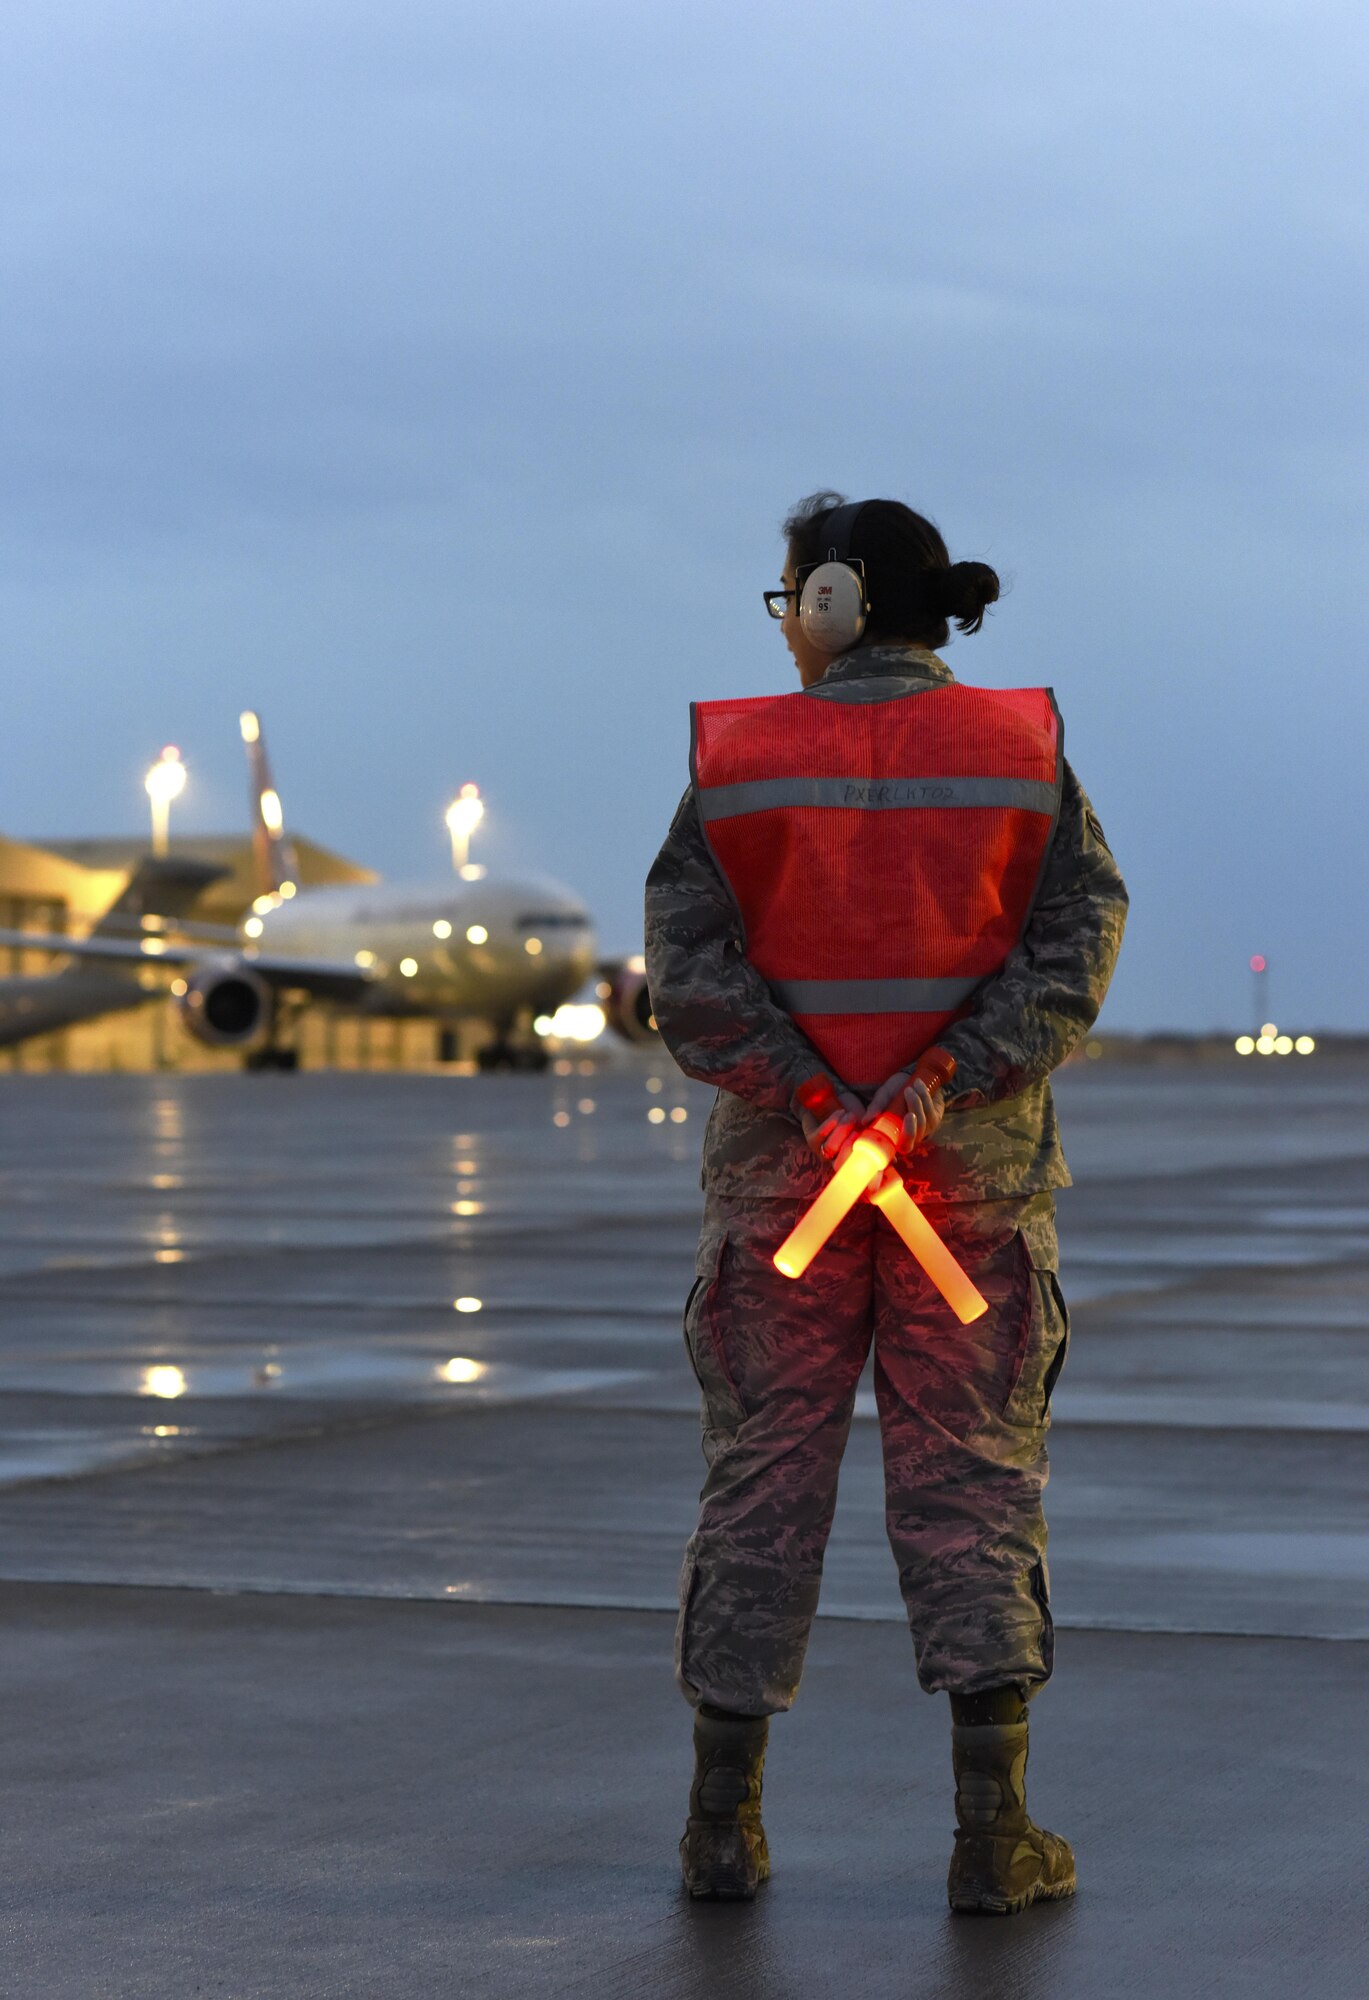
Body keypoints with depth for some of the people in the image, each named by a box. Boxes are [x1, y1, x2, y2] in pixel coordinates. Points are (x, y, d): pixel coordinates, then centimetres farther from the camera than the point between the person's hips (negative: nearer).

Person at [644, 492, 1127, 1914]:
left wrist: (813, 1103, -14)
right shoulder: (1021, 754, 0)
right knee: (973, 1481, 5)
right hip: (977, 1162, 0)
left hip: (780, 1161, 0)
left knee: (761, 1477, 8)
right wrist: (944, 1081, -17)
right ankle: (993, 1831, 1)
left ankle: (723, 1819, 11)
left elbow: (689, 967, -12)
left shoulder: (739, 762, -3)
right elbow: (1079, 935, -11)